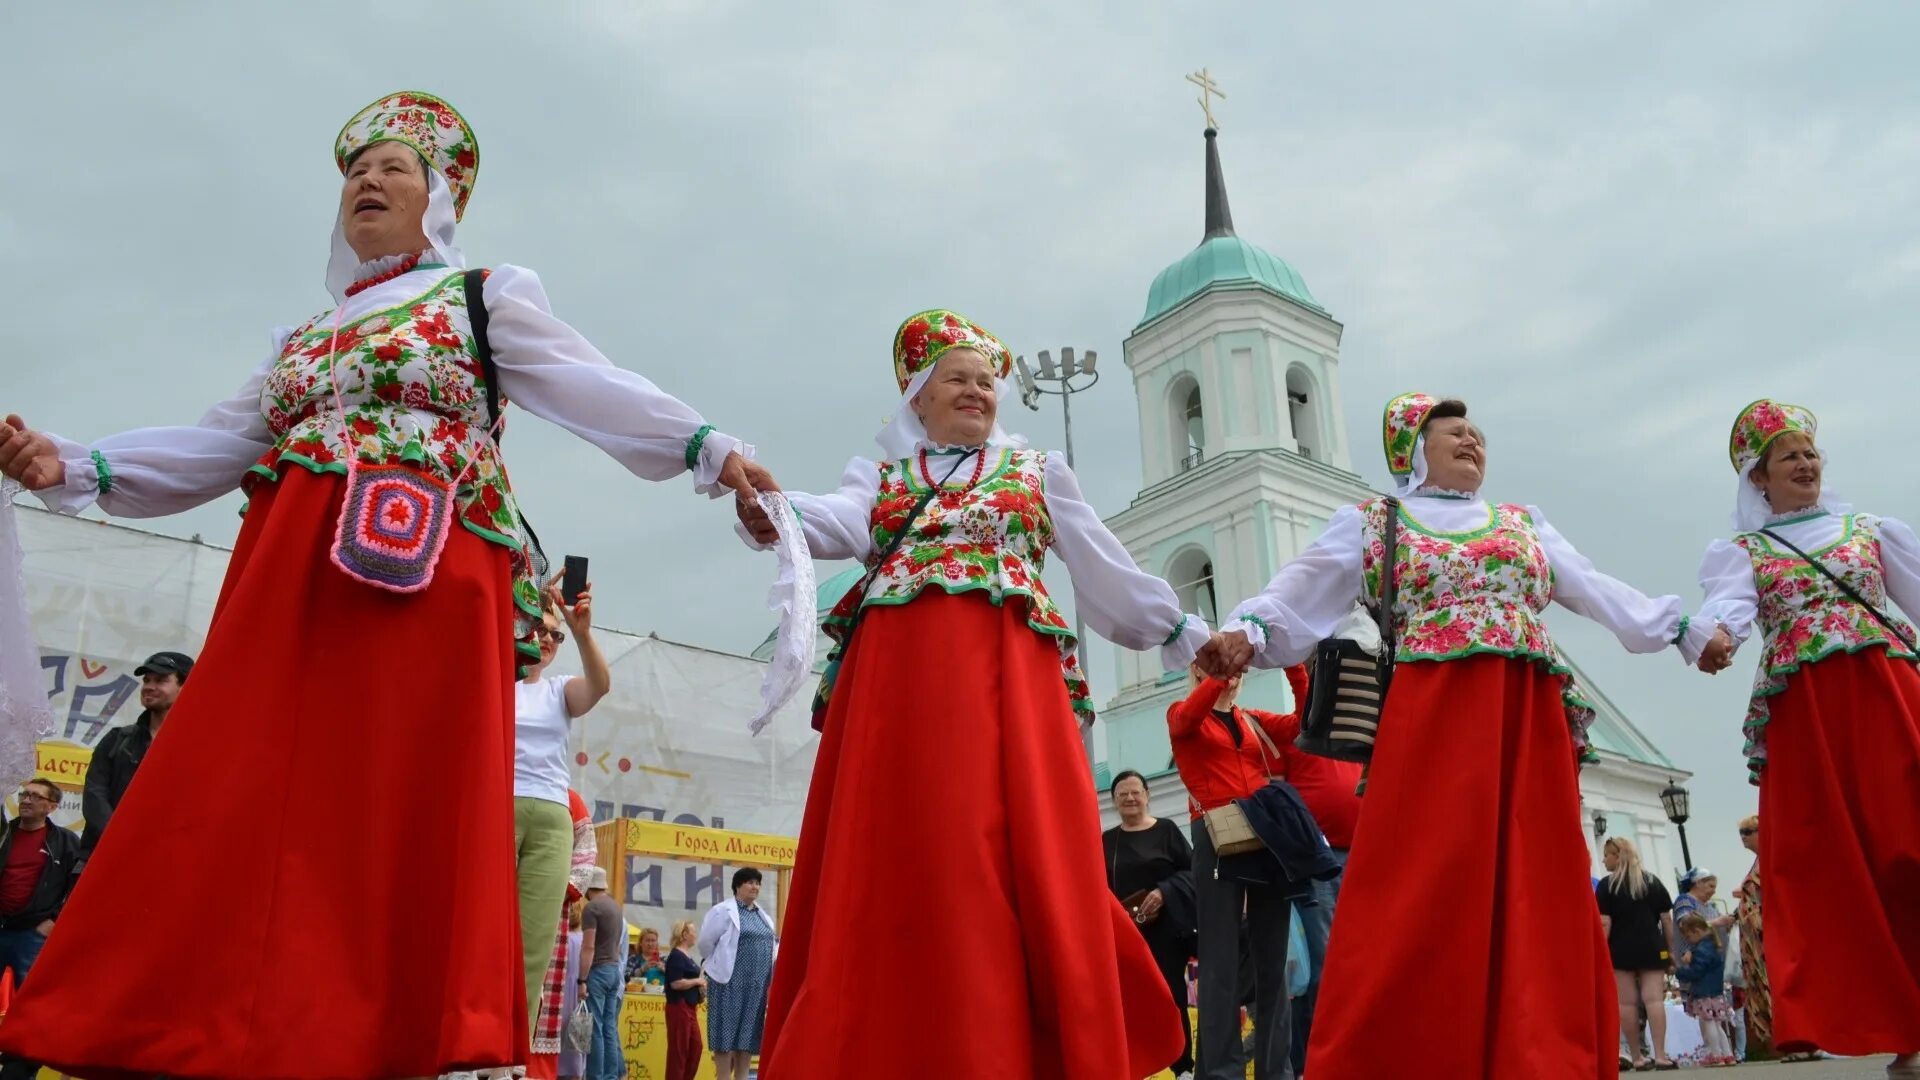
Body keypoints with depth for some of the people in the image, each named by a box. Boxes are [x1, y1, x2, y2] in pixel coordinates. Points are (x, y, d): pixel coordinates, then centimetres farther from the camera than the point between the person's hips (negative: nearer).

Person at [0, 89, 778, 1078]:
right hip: (286, 587, 6)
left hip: (420, 585, -5)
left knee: (398, 809, -10)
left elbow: (594, 392, 1)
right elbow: (216, 447, 23)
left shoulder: (485, 297, 13)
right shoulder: (306, 336, 28)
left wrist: (706, 448, -13)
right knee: (252, 808, -3)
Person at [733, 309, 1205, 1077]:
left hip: (1006, 675, 0)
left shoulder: (1038, 471, 23)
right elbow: (840, 525, -1)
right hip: (898, 676, 1)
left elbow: (1106, 567, 22)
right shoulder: (878, 474, 21)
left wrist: (1182, 633, 18)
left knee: (1021, 859, -11)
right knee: (899, 867, -7)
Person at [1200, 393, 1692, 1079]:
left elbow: (1598, 592, 18)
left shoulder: (1525, 525, 24)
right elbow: (1298, 596, 2)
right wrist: (1244, 633, -18)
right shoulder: (1372, 523, 12)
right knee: (1423, 895, -9)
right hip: (1433, 719, -4)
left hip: (1529, 726, 4)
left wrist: (1680, 630, 4)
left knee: (1535, 894, 2)